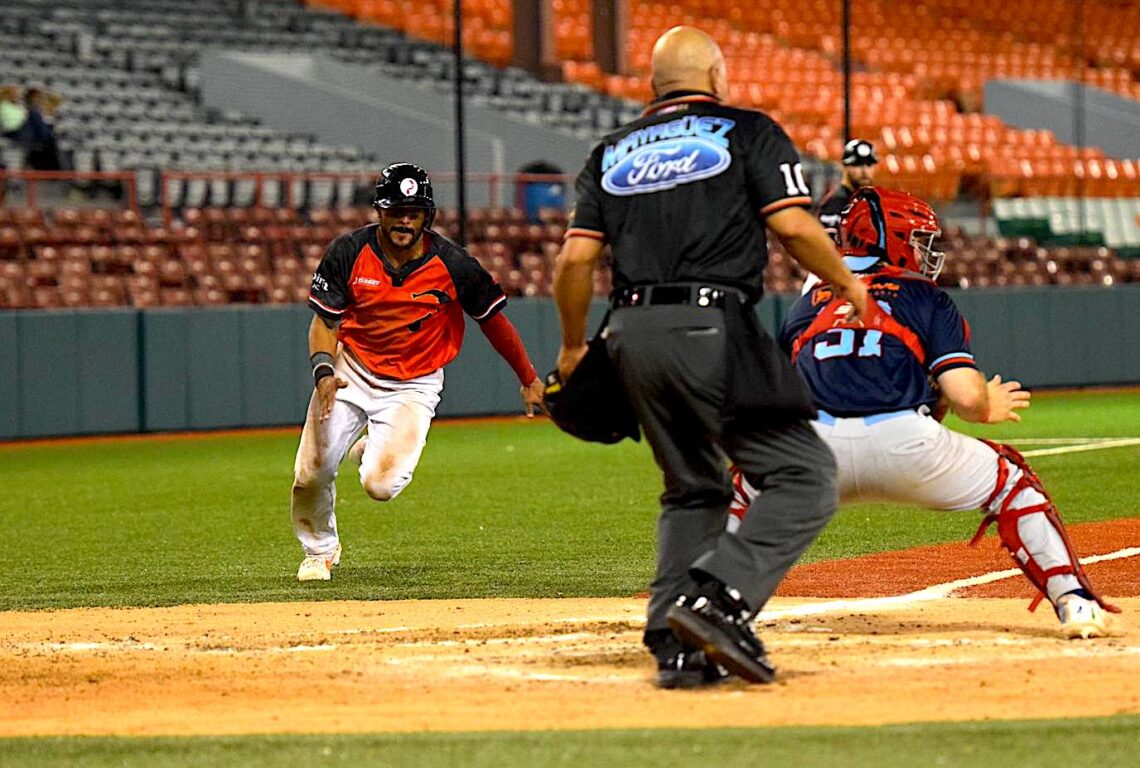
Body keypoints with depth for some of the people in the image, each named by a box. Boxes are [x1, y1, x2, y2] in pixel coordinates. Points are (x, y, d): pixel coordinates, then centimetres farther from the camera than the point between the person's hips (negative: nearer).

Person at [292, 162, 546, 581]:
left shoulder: (453, 264, -15)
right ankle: (319, 550, 24)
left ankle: (381, 452, 20)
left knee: (381, 485, -19)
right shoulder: (349, 252, -12)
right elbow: (324, 320, -7)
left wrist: (528, 379, 6)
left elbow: (493, 318, -1)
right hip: (351, 371, 2)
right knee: (311, 473, -7)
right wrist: (323, 371, -26)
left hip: (413, 386, -2)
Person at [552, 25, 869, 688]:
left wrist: (574, 347, 22)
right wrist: (849, 285, 10)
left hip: (633, 334, 6)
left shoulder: (613, 153, 19)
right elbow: (794, 226, -5)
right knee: (806, 477, -4)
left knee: (694, 489, 20)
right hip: (712, 328, -6)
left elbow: (576, 257, 10)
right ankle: (718, 601, -24)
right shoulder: (747, 131, 7)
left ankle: (676, 646, 7)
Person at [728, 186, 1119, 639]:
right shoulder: (927, 299, 19)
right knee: (1010, 482, 23)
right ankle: (1073, 601, 11)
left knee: (747, 486, 34)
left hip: (814, 449, 2)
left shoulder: (806, 304, 28)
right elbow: (966, 397, 6)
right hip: (904, 444, -2)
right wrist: (989, 408, 30)